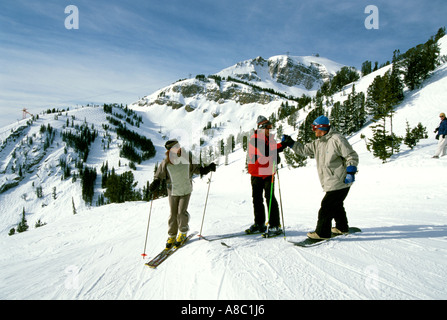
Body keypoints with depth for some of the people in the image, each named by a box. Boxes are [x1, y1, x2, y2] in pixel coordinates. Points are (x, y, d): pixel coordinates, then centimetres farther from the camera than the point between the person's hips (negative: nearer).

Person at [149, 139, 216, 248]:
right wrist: (156, 183, -25)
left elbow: (196, 168, 4)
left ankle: (183, 232, 21)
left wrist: (207, 169, -9)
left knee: (181, 212, -5)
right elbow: (159, 176, -5)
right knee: (173, 214, 6)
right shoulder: (166, 163, -15)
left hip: (186, 190, 0)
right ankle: (172, 236, 27)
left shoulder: (188, 157, -11)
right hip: (173, 191, 0)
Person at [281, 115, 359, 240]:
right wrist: (290, 143, 7)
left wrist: (350, 172, -19)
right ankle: (342, 227, 40)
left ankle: (322, 233, 1)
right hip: (331, 183, 9)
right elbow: (304, 149, 15)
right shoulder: (318, 143, 11)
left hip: (339, 182, -9)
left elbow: (352, 156, -13)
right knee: (336, 205, 22)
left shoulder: (337, 140, -15)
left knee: (326, 206, -7)